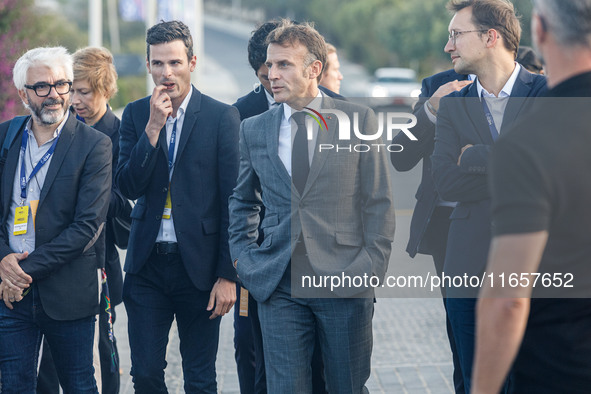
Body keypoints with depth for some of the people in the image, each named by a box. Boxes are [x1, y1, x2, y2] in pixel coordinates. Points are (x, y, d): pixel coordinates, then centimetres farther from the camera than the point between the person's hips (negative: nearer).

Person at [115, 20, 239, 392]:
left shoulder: (222, 117, -4)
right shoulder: (135, 115, 6)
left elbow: (233, 200, -5)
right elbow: (128, 187, -3)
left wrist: (228, 275, -9)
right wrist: (153, 126, -13)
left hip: (199, 264, -2)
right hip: (147, 264, 3)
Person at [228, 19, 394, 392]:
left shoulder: (358, 120, 0)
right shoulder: (253, 129, 8)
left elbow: (380, 202, 1)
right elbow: (242, 202, 19)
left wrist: (372, 267, -6)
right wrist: (245, 261, 8)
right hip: (279, 284, 2)